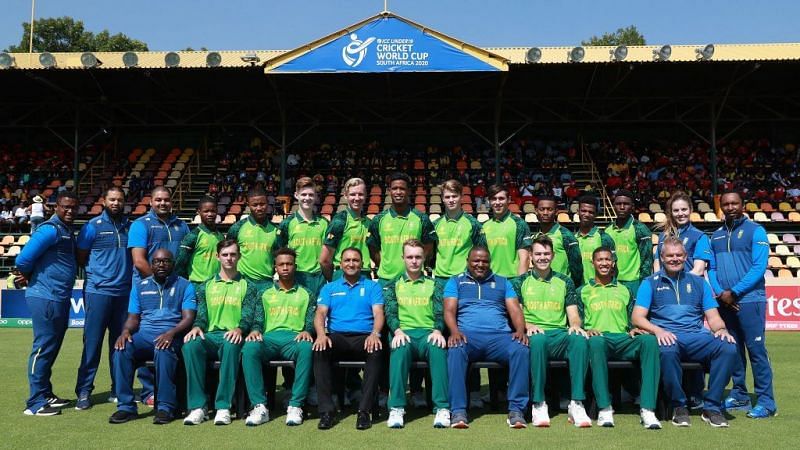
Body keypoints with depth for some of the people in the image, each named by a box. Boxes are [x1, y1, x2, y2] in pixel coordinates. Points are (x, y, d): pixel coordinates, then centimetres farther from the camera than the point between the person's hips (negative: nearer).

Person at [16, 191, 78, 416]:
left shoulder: (68, 231, 15)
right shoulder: (50, 230, -14)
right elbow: (23, 259, -19)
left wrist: (29, 278, 6)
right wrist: (29, 277, 0)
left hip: (61, 299, 9)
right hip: (46, 298, -9)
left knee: (52, 348, 15)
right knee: (44, 348, -4)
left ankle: (45, 394, 26)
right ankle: (35, 403, 3)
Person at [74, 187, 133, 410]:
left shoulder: (130, 226, 10)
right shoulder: (93, 226, 0)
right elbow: (80, 258, 3)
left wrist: (126, 272, 3)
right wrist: (97, 271, 0)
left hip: (125, 292, 4)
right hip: (98, 291, -4)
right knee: (93, 342, -1)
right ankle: (84, 391, 8)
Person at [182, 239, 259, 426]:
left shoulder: (247, 287, 15)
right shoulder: (206, 287, 22)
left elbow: (248, 316, 2)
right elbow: (201, 315, 12)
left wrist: (239, 329, -21)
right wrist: (197, 327, -12)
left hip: (232, 336, -2)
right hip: (210, 335, 2)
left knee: (231, 346, -39)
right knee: (190, 345, -32)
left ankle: (223, 406, -36)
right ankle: (198, 406, -29)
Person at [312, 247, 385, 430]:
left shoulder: (372, 286, 17)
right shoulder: (329, 288, 21)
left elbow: (378, 313, 3)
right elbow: (320, 313, 7)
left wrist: (375, 333, -19)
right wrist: (321, 334, -15)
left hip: (364, 338, -1)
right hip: (337, 337, 1)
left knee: (377, 351, -35)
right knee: (320, 350, -32)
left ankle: (364, 410, -29)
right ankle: (326, 410, -27)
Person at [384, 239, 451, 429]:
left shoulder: (433, 285, 22)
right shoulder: (393, 286, 21)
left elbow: (439, 313, 9)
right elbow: (390, 313, 7)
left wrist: (437, 330, -13)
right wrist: (397, 331, -15)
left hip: (428, 333, 0)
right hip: (404, 333, 0)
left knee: (438, 348, -36)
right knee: (400, 348, -37)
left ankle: (442, 408, -37)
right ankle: (396, 408, -36)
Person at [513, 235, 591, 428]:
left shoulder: (564, 282, 22)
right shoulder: (521, 282, 17)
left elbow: (573, 314, 15)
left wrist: (575, 325, -9)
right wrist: (528, 325, -13)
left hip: (560, 334, 2)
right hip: (534, 334, -2)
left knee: (580, 339, -33)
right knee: (538, 340, -39)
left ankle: (577, 405, -33)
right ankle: (538, 404, -31)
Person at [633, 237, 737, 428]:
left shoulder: (698, 282, 23)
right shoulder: (650, 283, 14)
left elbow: (713, 317, 17)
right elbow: (637, 317, 2)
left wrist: (721, 329, -6)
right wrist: (657, 330, -17)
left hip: (697, 336, 3)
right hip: (667, 337, -3)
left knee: (728, 347, -28)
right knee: (667, 351, -39)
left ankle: (712, 407, -15)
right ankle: (679, 406, -18)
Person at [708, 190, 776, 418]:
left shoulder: (755, 231, -1)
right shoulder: (716, 235, 14)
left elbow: (759, 267, -10)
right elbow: (711, 269, 12)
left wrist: (734, 292, -14)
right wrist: (720, 293, -5)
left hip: (749, 300, -5)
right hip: (724, 302, 5)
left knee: (756, 350, -5)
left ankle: (766, 401, 1)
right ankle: (739, 395, 20)